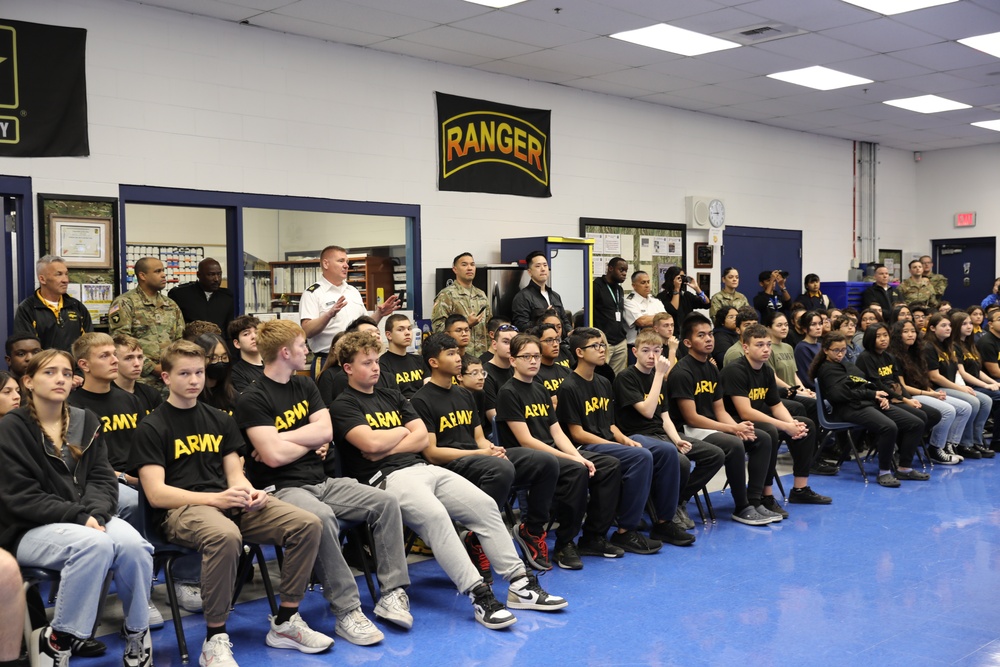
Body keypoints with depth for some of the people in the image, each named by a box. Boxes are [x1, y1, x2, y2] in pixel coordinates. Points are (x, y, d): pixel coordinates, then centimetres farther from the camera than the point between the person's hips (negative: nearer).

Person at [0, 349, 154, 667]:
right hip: (30, 530, -4)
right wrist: (79, 517, -22)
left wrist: (95, 513, -18)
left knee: (132, 544, -28)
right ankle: (56, 640, -19)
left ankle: (137, 635, -8)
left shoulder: (86, 422, 11)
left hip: (88, 518, 4)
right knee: (96, 544, -36)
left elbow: (102, 478, 5)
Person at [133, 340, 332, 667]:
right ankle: (215, 639, -24)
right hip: (180, 509, -6)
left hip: (228, 503, 6)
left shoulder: (220, 420, 18)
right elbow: (156, 493, -8)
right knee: (225, 536, -41)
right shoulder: (152, 427, 1)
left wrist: (250, 492, -9)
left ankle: (285, 622, -1)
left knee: (308, 524, -15)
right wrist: (216, 498, -19)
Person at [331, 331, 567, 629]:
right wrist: (401, 431, 2)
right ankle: (478, 594, -32)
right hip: (386, 478, -7)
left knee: (485, 505, -8)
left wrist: (387, 448, -2)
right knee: (434, 514, -35)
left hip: (421, 468, 8)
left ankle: (519, 583, -4)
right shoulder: (343, 406, 1)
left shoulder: (391, 396, 23)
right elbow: (371, 442, -17)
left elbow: (422, 437, 13)